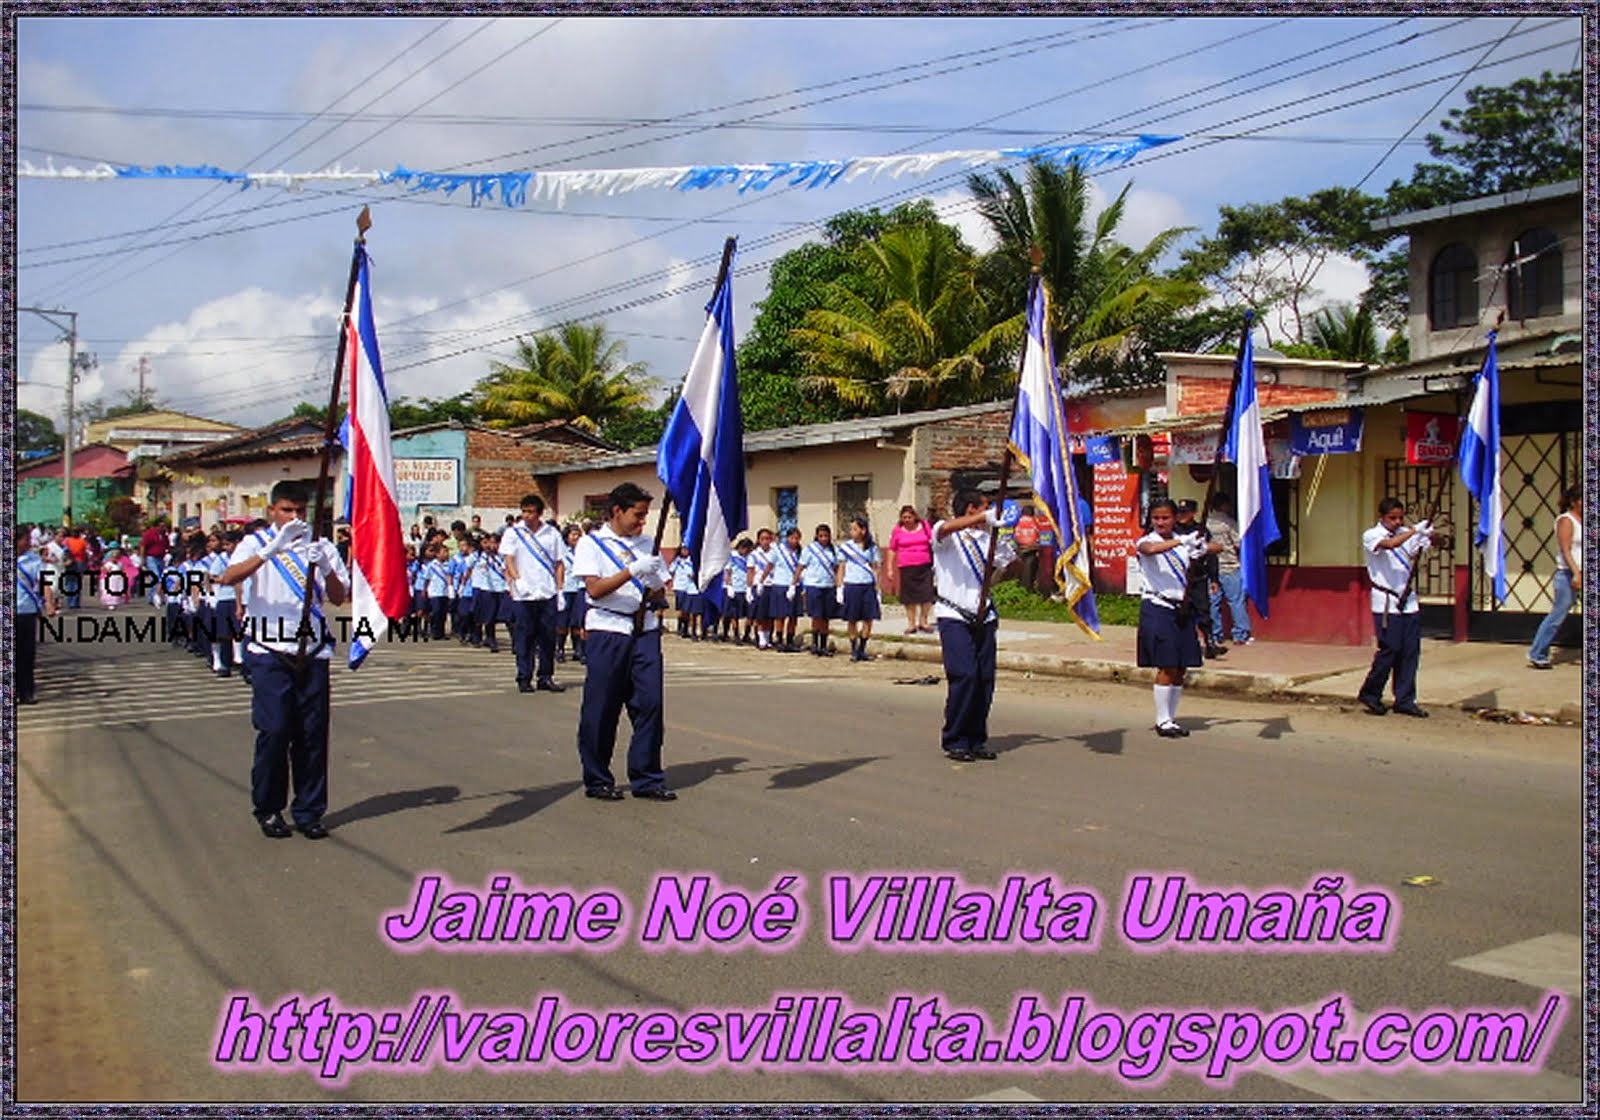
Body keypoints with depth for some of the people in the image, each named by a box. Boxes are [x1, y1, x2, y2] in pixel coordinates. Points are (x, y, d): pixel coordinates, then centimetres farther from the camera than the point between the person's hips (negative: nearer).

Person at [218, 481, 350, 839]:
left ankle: (309, 811, 13)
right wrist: (272, 549, -29)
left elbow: (338, 598, 2)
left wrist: (324, 567, -16)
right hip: (269, 652, -2)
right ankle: (268, 810, 10)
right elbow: (229, 578, -17)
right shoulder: (257, 544, 3)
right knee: (274, 730, -6)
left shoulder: (322, 546, 11)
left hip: (312, 652, 3)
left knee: (313, 733, 2)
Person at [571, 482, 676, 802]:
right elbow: (595, 588, -11)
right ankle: (597, 780, 14)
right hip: (608, 630, -4)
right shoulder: (591, 543, 1)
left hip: (645, 629, 4)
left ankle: (647, 779, 9)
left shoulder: (647, 544, 16)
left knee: (650, 702, -1)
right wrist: (632, 571, -20)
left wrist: (654, 592, -5)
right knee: (601, 708, 1)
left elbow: (661, 588, 19)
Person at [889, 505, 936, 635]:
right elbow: (892, 550, 8)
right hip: (906, 568, -1)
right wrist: (890, 569, 4)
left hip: (924, 566, 1)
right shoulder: (898, 530, 4)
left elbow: (933, 541, 19)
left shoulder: (924, 526, 7)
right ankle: (911, 623, 13)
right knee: (909, 597, 3)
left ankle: (923, 622, 11)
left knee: (927, 595, -3)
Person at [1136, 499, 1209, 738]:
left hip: (1181, 608, 6)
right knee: (1167, 667, -7)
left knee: (1181, 668, 7)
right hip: (1157, 608, -6)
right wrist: (1181, 541, -39)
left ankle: (1171, 717, 17)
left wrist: (1201, 548, -9)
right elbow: (1150, 549, -30)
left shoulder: (1183, 542, 11)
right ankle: (1162, 721, 2)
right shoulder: (1146, 542, -6)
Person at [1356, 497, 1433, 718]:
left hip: (1409, 601, 6)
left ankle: (1404, 700, 11)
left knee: (1410, 651, 4)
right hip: (1386, 603, -6)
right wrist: (1414, 531, -27)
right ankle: (1369, 694, 11)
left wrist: (1430, 537, -17)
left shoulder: (1407, 534, 12)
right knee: (1390, 649, -6)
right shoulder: (1371, 536, -5)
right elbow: (1390, 544, -25)